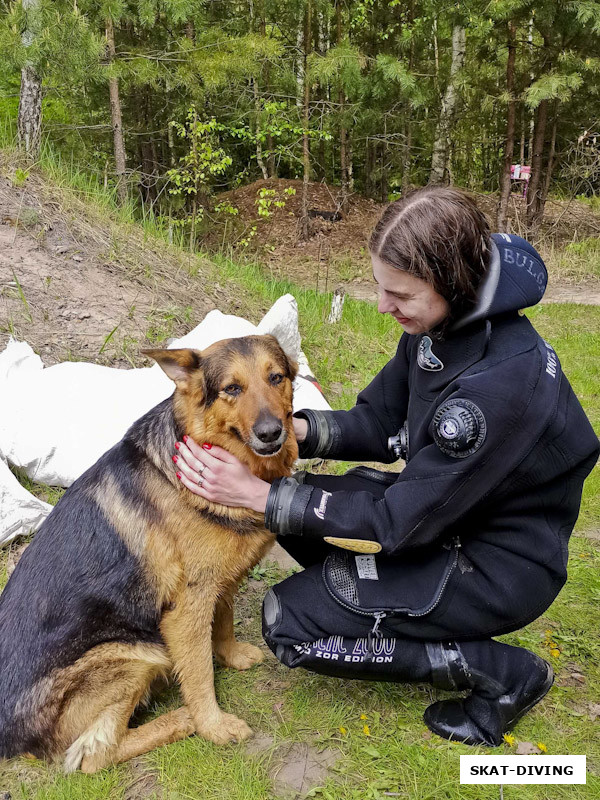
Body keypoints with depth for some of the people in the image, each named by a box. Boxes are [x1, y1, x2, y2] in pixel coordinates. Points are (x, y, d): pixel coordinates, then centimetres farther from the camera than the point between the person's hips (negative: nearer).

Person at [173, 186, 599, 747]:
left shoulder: (503, 381, -34)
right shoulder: (440, 323, -8)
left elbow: (402, 522, -27)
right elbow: (378, 425, 1)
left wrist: (257, 495, -27)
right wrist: (296, 429, -18)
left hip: (499, 566, -8)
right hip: (438, 505, 8)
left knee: (287, 622, -9)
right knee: (291, 497, 1)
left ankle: (502, 673, -1)